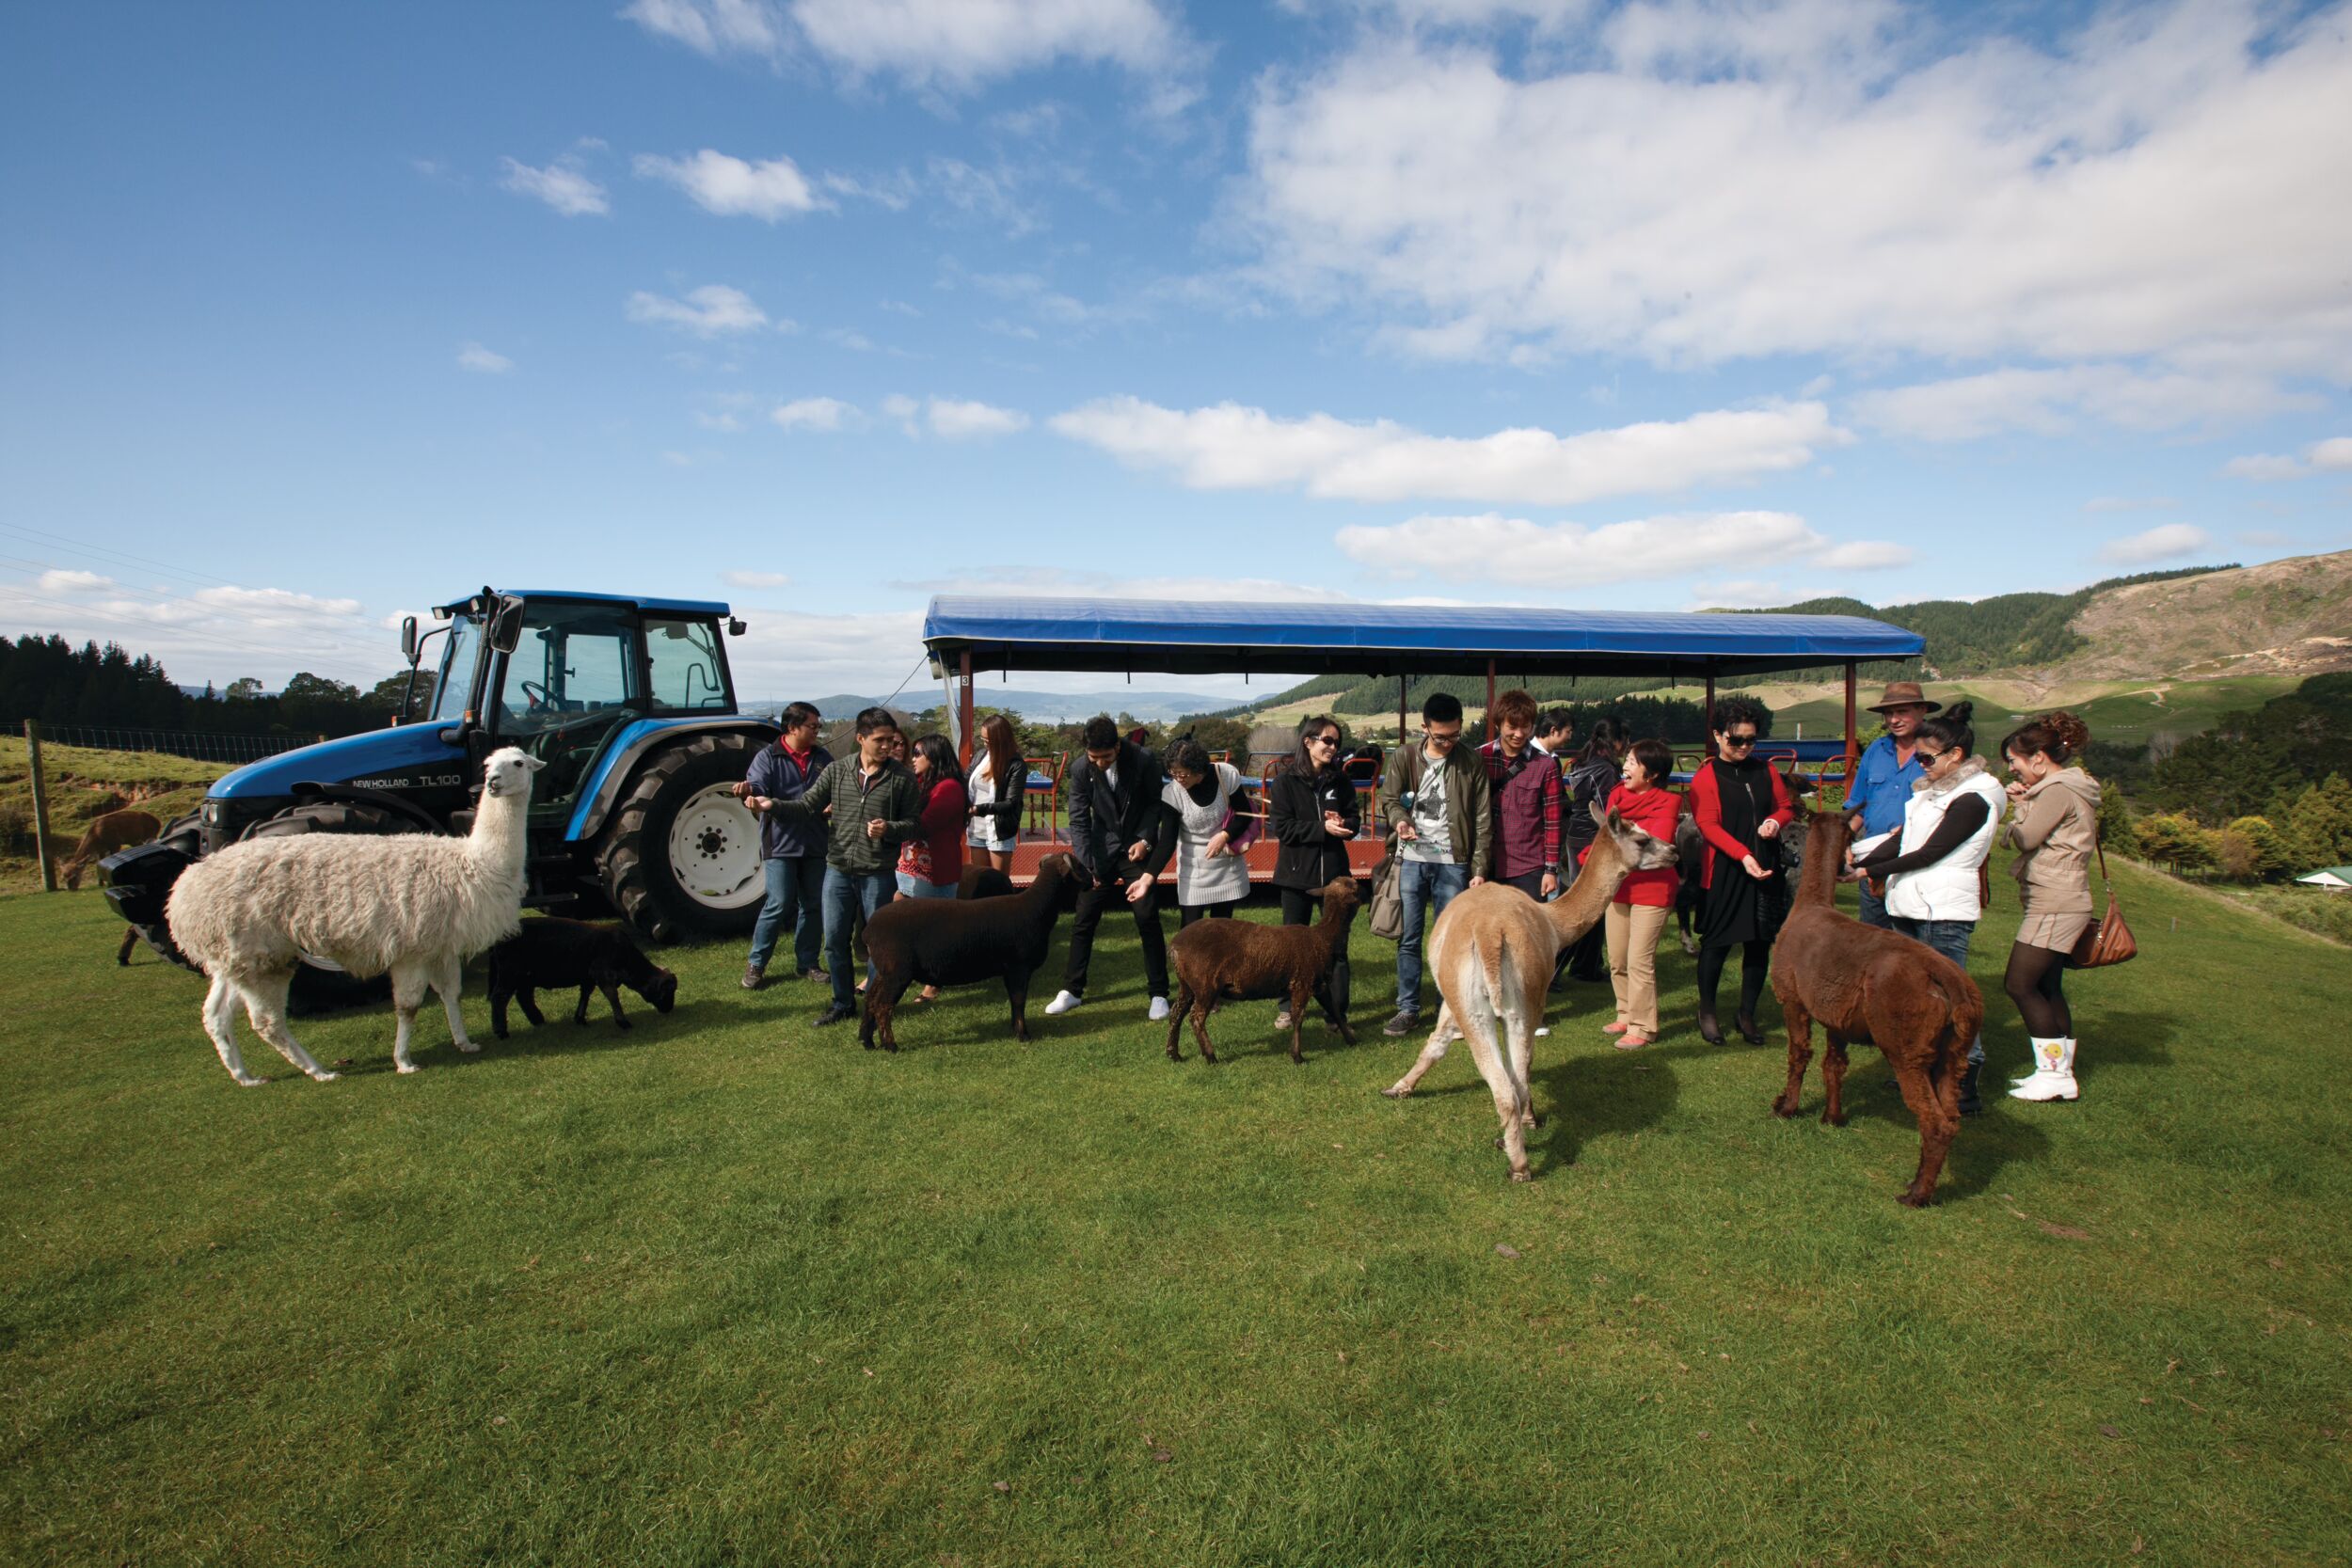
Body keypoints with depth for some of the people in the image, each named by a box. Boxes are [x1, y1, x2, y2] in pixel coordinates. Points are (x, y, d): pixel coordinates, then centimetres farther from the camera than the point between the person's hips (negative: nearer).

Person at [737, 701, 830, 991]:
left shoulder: (822, 757, 11)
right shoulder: (768, 757, -1)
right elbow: (758, 788, -15)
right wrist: (748, 791, -38)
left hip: (815, 844, 5)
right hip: (781, 844, -5)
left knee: (813, 905, 9)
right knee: (779, 904, -9)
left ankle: (806, 963, 22)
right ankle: (755, 964, 7)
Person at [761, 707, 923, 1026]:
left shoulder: (903, 778, -5)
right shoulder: (837, 771, 2)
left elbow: (914, 823, -2)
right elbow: (808, 805, 3)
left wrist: (889, 829, -22)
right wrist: (772, 805, -12)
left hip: (879, 874, -3)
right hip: (838, 870, 3)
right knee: (834, 939, 10)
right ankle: (843, 1003, 28)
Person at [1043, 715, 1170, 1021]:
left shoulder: (1143, 761, -16)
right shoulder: (1080, 769, -11)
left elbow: (1156, 802, -1)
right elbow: (1079, 820, -10)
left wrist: (1145, 839, -13)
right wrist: (1084, 865, -19)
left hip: (1137, 850, -2)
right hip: (1102, 852, 2)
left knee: (1148, 921, -1)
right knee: (1082, 921, 4)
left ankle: (1159, 994, 12)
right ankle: (1071, 990, 18)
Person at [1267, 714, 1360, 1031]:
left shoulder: (1341, 780, 2)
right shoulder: (1285, 780, -7)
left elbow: (1354, 819, 8)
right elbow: (1281, 827, -13)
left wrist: (1342, 824, -15)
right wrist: (1323, 828, -20)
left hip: (1333, 872, 2)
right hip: (1297, 874, -2)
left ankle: (1338, 1012, 13)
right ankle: (1289, 1007, 26)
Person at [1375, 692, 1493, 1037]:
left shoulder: (1472, 763, 1)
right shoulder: (1404, 757, 3)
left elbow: (1483, 820, 2)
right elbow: (1388, 798, 4)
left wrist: (1480, 868, -3)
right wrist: (1399, 819, -20)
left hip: (1453, 863, -1)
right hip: (1412, 860, 1)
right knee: (1408, 939, 4)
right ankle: (1408, 1009, 14)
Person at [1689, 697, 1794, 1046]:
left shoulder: (1765, 771, 10)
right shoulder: (1705, 777, -5)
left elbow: (1786, 807, 17)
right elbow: (1709, 826, -13)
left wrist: (1775, 821, -7)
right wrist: (1743, 855, -25)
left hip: (1765, 869, 5)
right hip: (1723, 872, -4)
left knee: (1759, 943, 8)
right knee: (1716, 942, 3)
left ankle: (1747, 1014, 22)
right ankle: (1707, 1011, 19)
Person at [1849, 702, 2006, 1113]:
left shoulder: (1972, 799, -12)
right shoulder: (1933, 788, 14)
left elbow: (1929, 852, -16)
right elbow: (1902, 839, 11)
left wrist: (1870, 871, -13)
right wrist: (1859, 858, -3)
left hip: (1945, 910, -9)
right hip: (1910, 904, 9)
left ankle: (1966, 1087, -2)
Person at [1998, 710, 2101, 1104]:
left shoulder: (2058, 791, -15)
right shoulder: (2068, 788, 17)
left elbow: (2026, 838, -16)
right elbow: (2035, 839, 15)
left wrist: (2020, 808, 2)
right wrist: (2025, 803, 1)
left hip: (2055, 905, -11)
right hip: (2060, 903, 11)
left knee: (2019, 984, -7)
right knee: (2046, 987, 13)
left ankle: (2054, 1073, -1)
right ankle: (2061, 1072, 18)